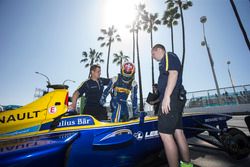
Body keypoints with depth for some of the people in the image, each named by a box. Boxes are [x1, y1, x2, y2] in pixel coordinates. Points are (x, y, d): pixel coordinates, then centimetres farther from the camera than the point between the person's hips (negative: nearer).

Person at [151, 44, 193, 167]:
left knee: (165, 133, -11)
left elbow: (173, 74, -16)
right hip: (176, 98, 10)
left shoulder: (169, 56, 2)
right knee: (178, 132, 13)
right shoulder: (165, 62, 28)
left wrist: (166, 96, -24)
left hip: (171, 97, -10)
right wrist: (157, 99, 30)